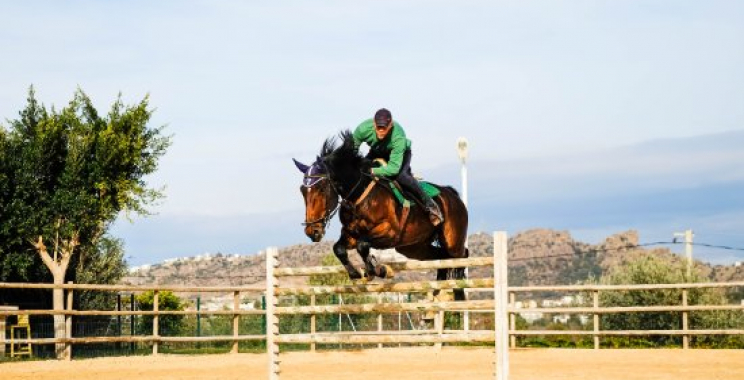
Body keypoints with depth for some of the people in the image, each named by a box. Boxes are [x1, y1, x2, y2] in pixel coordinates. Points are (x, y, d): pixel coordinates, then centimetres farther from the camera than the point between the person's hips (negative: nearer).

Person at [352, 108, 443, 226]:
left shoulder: (398, 137, -43)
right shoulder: (363, 128, -34)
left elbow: (394, 167, -44)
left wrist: (373, 171, -51)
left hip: (401, 152, -5)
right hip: (376, 152, 5)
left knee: (400, 176, -32)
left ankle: (429, 203, -17)